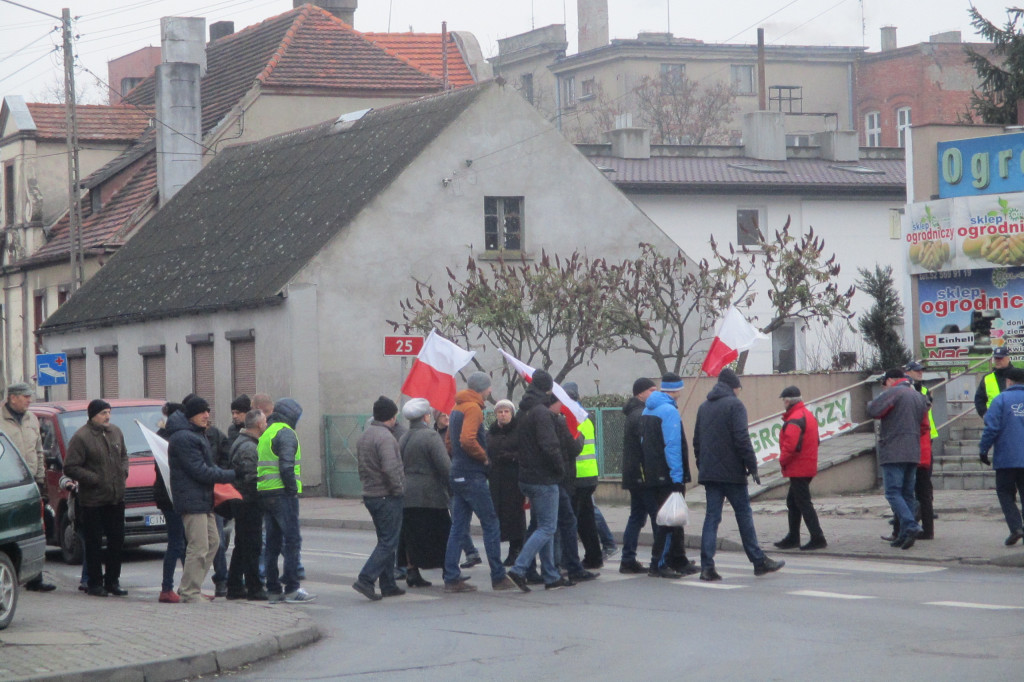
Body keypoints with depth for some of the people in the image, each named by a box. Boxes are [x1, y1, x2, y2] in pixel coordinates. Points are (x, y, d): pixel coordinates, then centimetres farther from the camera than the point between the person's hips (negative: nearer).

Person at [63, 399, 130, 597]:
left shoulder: (115, 432, 10)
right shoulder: (81, 437, -11)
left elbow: (123, 455, 26)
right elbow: (70, 467, -13)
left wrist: (123, 472, 7)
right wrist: (94, 479, -17)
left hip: (116, 498, 6)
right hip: (92, 500, -6)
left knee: (117, 540, 9)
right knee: (94, 543, -1)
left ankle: (112, 581, 19)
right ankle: (95, 583, 5)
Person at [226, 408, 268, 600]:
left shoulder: (240, 442, 15)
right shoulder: (248, 448, -18)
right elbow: (251, 478, -24)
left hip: (241, 503, 10)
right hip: (250, 502, -10)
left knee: (242, 545, 15)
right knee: (252, 546, -6)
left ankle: (234, 587, 19)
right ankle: (254, 588, -3)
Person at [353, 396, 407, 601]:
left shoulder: (364, 436, 13)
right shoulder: (384, 437, -17)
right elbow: (390, 468, -26)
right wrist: (398, 489, -15)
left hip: (370, 496, 9)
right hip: (387, 497, -9)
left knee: (385, 540, 15)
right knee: (388, 542, -6)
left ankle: (388, 585, 16)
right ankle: (366, 580, -14)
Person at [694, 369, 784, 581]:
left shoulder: (704, 407, 15)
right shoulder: (734, 405, -7)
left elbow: (697, 441, 17)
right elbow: (742, 439, -15)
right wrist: (752, 466, -11)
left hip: (709, 472, 6)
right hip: (732, 472, -6)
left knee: (712, 516, 3)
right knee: (744, 515, 3)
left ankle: (707, 566, -6)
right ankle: (759, 561, 10)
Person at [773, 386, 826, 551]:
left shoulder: (794, 419, -18)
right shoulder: (808, 415, 15)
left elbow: (790, 444, -28)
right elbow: (815, 441, 21)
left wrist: (783, 460, -10)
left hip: (797, 468, -10)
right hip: (808, 467, 10)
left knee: (803, 503, -7)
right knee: (792, 501, 18)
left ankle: (817, 539, -8)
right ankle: (793, 538, 24)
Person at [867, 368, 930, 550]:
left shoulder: (893, 393, -7)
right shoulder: (919, 397, 18)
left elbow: (873, 411, -16)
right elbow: (924, 426, 21)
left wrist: (871, 404, 5)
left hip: (893, 452, -8)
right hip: (913, 453, 8)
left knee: (893, 493, -9)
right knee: (907, 494, 11)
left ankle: (911, 527, -25)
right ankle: (904, 535, 9)